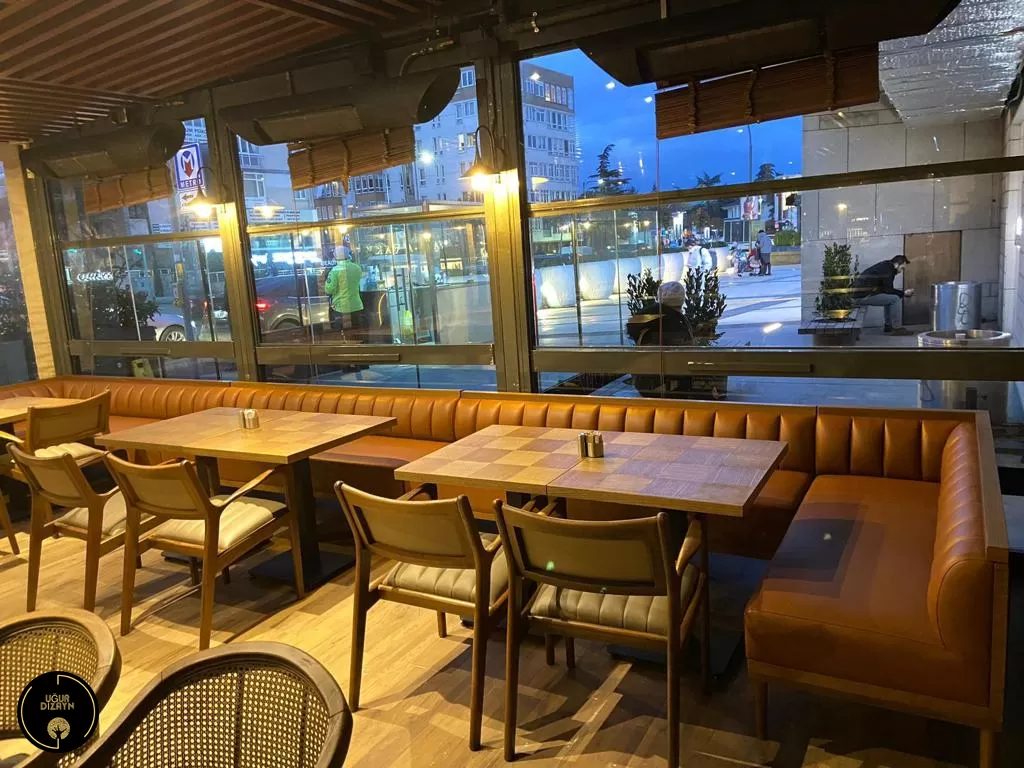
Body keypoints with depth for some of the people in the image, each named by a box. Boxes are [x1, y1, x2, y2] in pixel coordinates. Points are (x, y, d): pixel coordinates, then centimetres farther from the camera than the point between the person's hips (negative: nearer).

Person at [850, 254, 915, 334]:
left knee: (889, 297, 24)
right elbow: (888, 290, -14)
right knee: (895, 299, -10)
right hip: (863, 296, -11)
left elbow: (886, 289, 23)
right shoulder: (888, 269, -10)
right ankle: (896, 328, -3)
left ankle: (888, 325, 25)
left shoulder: (884, 266, 20)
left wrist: (903, 293, 16)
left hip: (858, 294, 11)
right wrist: (904, 293, -3)